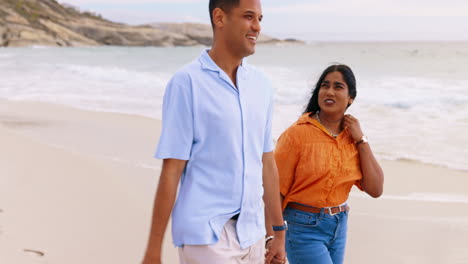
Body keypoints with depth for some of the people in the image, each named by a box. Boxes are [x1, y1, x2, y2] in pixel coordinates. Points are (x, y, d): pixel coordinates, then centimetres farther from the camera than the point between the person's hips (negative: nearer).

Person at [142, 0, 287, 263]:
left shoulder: (261, 84, 8)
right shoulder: (187, 83, -9)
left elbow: (267, 164, 13)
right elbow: (171, 172, -10)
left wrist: (279, 232, 14)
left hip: (252, 235, 6)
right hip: (206, 235, -6)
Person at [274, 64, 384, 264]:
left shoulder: (353, 135, 4)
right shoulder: (298, 133, -13)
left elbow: (375, 190, -2)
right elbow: (277, 190, -11)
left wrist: (361, 140, -6)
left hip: (339, 226, 6)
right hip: (304, 227, -6)